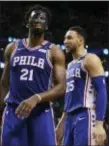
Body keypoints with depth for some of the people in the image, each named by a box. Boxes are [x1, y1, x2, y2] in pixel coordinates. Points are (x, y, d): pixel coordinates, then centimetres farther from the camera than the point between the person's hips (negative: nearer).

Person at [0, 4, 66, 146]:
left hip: (41, 113, -2)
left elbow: (61, 87, -7)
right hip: (13, 111, 3)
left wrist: (36, 98, -24)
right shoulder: (12, 48, 11)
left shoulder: (54, 52, 1)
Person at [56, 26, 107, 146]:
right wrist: (62, 122, 23)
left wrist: (99, 124, -22)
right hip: (70, 118, 9)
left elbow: (101, 91, -12)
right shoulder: (70, 65, 23)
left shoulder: (90, 60, -3)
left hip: (85, 116, -9)